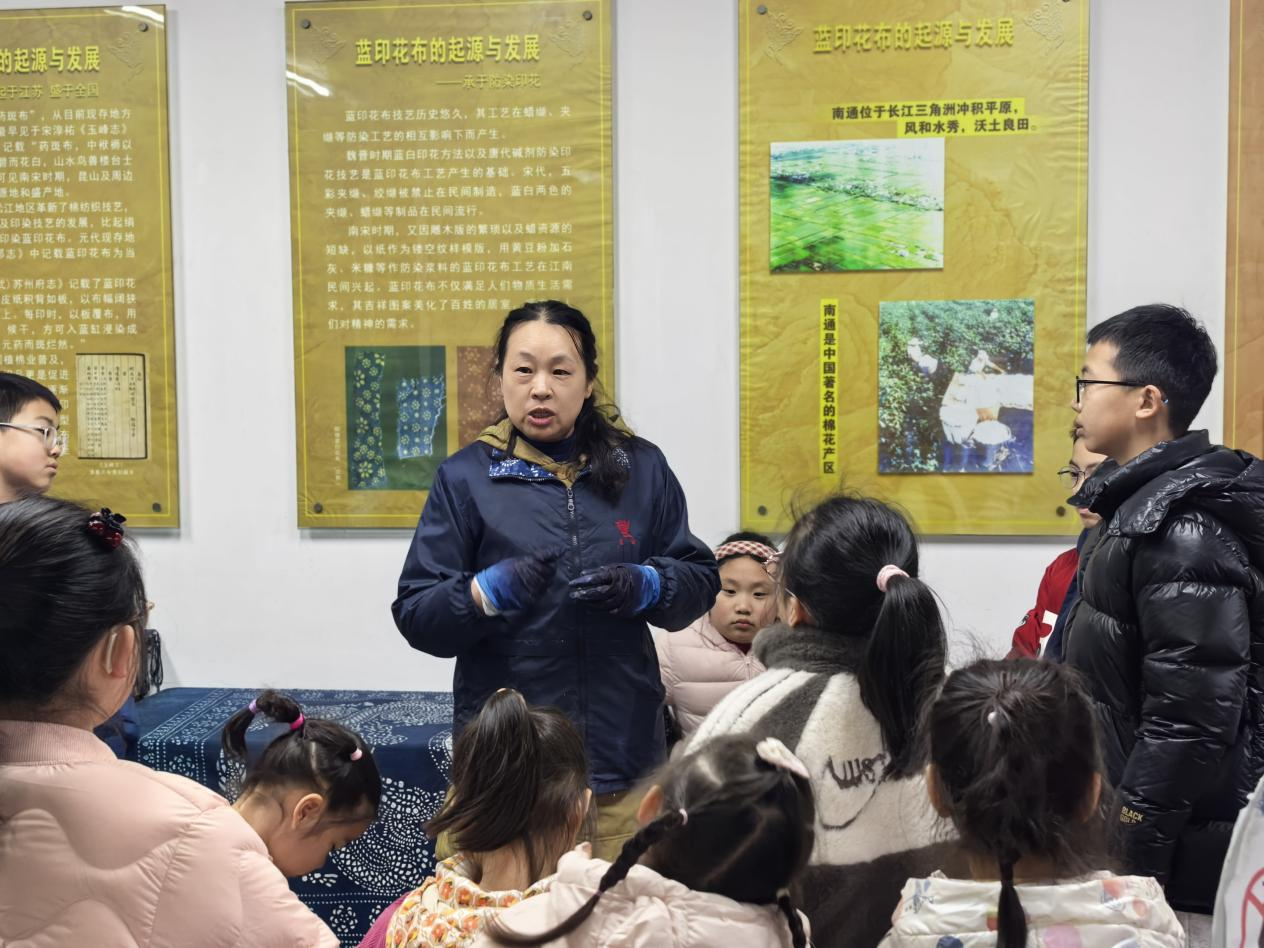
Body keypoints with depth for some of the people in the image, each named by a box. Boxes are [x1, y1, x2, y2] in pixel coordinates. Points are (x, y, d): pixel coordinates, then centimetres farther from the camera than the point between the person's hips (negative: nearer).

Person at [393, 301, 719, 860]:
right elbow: (415, 615, 0)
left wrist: (646, 586, -10)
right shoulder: (465, 478, 3)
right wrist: (486, 593, -18)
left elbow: (700, 580, 11)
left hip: (621, 749, 2)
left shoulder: (640, 468, 9)